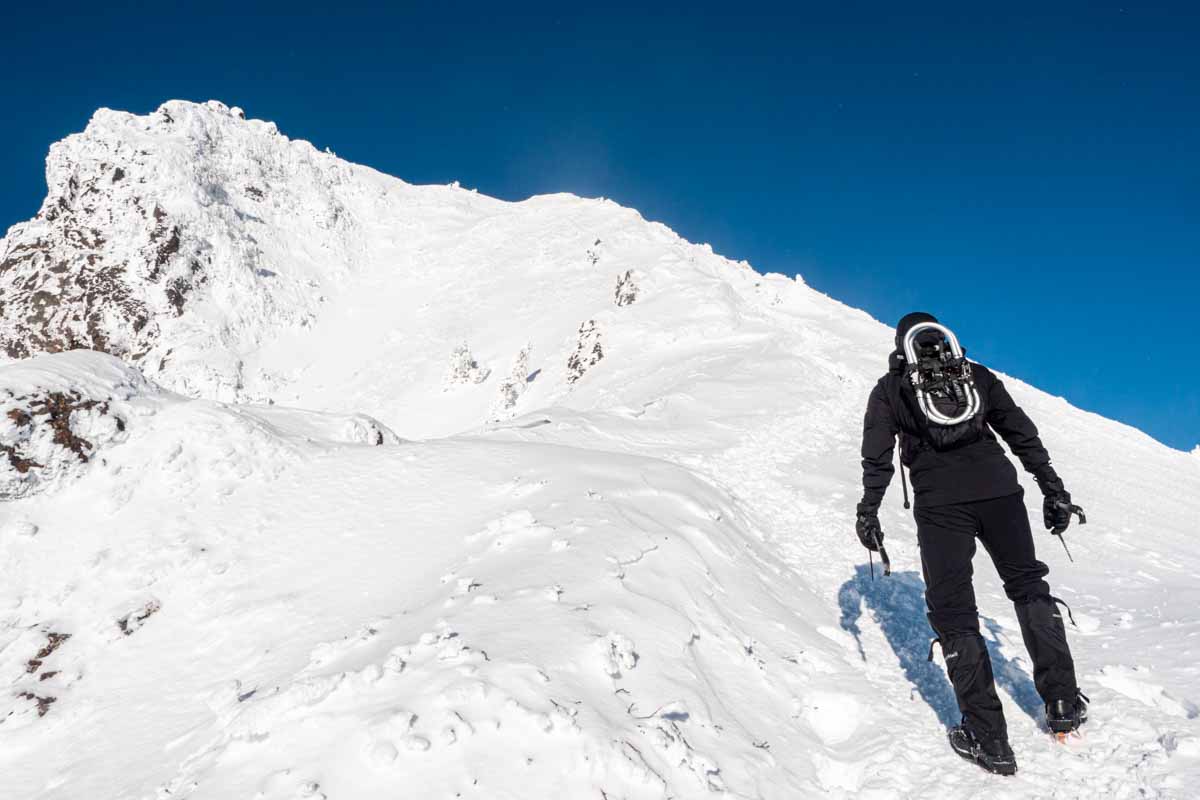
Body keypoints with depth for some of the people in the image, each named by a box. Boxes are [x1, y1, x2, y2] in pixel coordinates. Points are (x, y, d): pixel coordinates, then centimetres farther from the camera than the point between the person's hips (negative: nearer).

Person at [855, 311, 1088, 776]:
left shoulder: (891, 388, 13)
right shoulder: (978, 376, 19)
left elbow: (877, 459, 6)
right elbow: (1023, 435, 16)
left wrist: (868, 513, 9)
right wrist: (1053, 489, 19)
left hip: (940, 503, -2)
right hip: (999, 491, 3)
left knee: (953, 610, 5)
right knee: (1028, 585, 22)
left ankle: (988, 740, 3)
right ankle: (1064, 704, 22)